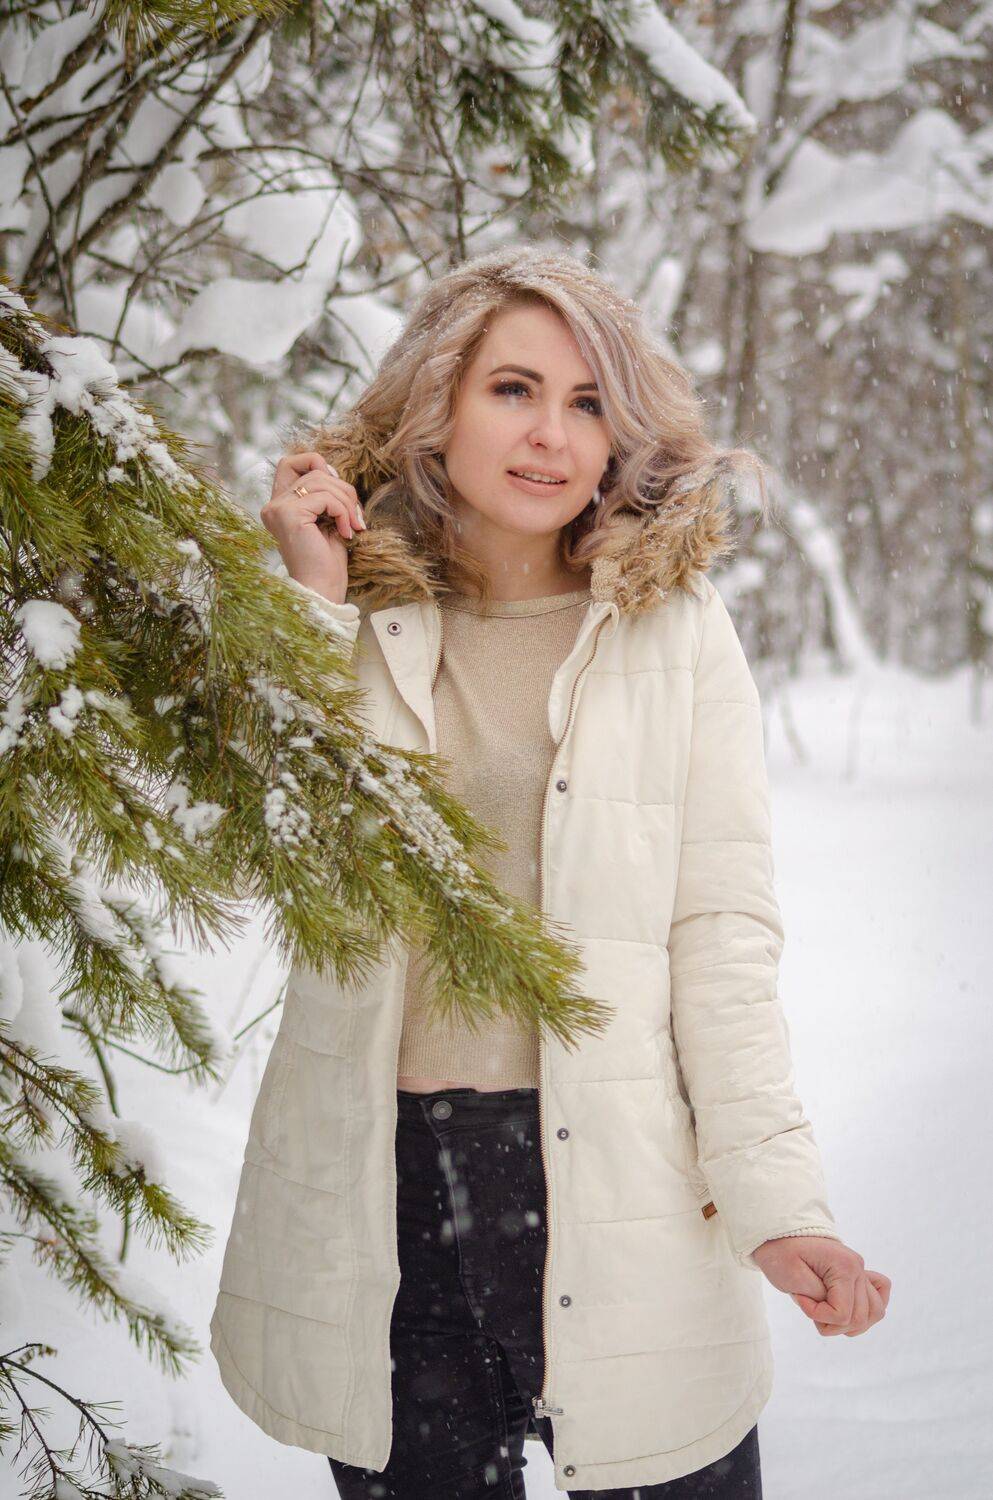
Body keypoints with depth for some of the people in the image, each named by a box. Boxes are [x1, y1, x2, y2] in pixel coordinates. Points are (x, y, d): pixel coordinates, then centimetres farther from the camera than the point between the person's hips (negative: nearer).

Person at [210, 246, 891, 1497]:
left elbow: (722, 934, -2)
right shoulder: (359, 620, 6)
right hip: (380, 1188, 1)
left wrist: (774, 1198, -10)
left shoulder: (677, 632, 2)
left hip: (613, 1181, -1)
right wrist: (310, 601, -6)